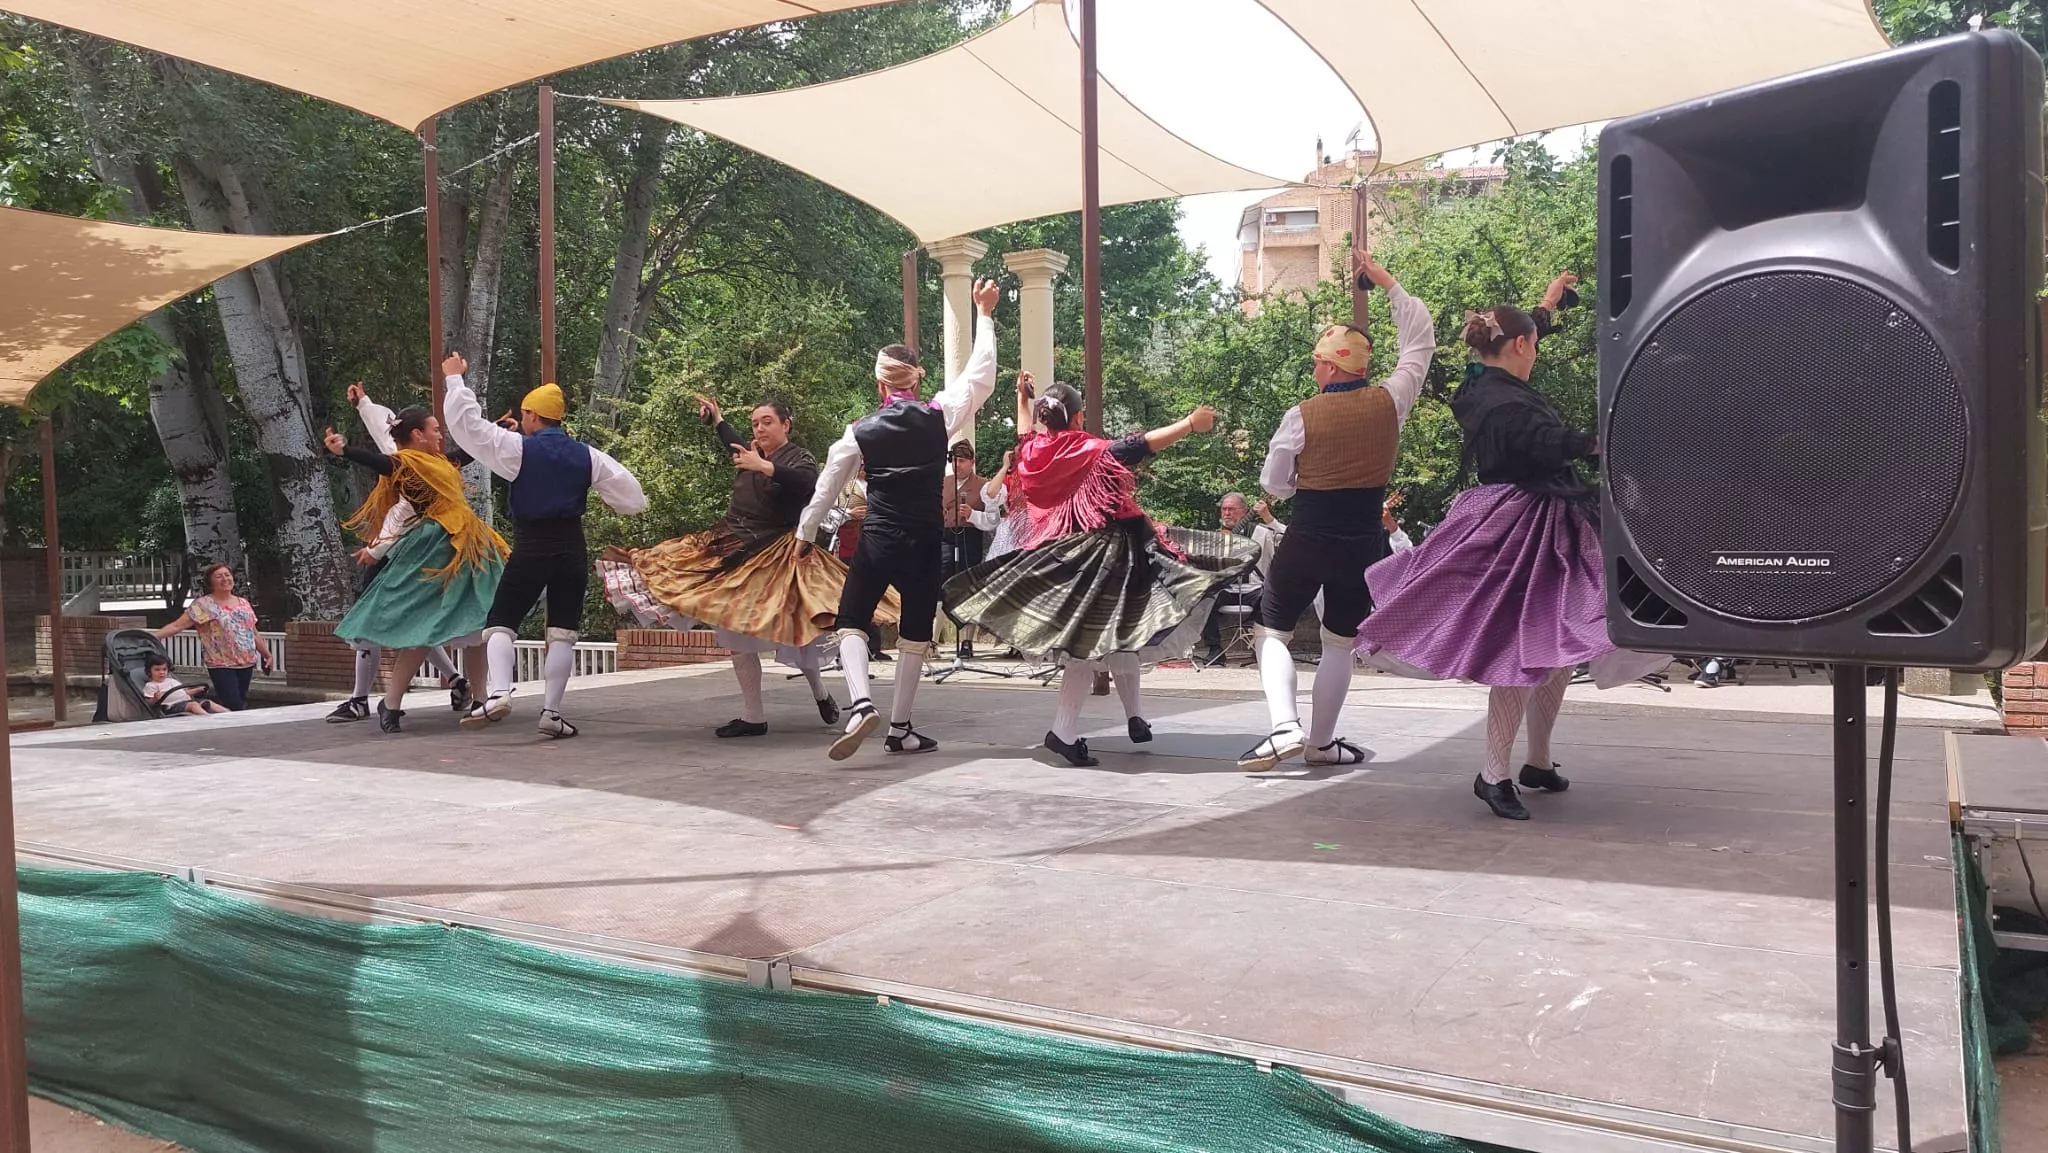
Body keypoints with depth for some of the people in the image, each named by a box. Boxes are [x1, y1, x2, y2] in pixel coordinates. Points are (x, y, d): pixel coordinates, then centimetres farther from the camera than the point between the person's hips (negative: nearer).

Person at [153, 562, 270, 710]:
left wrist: (267, 654, 19)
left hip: (247, 664, 5)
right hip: (222, 666, -5)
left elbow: (254, 634, 19)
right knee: (233, 708, -14)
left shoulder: (244, 604, 11)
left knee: (241, 703, 7)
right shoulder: (203, 604, -5)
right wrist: (152, 635, -21)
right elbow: (177, 626, -9)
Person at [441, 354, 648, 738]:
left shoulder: (518, 448, -6)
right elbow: (631, 495, 5)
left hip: (529, 550, -3)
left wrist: (455, 378, 9)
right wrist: (611, 501, 27)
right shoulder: (586, 456, 4)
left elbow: (466, 423, -4)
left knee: (501, 622, 7)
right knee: (563, 632, 6)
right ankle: (551, 711, 1)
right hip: (572, 551, 3)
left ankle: (499, 692, -14)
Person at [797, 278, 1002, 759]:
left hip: (877, 539, 0)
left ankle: (860, 704, -13)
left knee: (852, 620, 11)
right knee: (916, 632, 11)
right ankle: (900, 729, 13)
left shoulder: (860, 432, -3)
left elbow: (826, 489, 4)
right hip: (925, 542, 1)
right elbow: (981, 377, 4)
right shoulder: (939, 418, -5)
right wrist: (984, 314, 12)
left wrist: (805, 534, 18)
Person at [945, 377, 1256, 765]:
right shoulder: (1092, 452, -12)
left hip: (1056, 555, 6)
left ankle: (1134, 716, 23)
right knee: (1091, 643, -1)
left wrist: (1022, 398, 40)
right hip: (1100, 553, -6)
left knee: (1095, 639, 14)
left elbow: (1026, 437, 25)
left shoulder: (1033, 455, 2)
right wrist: (1190, 423, -12)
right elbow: (1144, 445, -16)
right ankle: (1064, 730, -8)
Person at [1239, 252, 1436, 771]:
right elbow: (1420, 341, 9)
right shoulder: (1389, 403, -4)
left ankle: (1286, 727, -7)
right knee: (1339, 644, 15)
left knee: (1272, 633, 11)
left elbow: (1274, 485, -3)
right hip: (1364, 545, 3)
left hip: (1306, 540, -3)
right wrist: (1385, 281, 13)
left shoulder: (1302, 416, -12)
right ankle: (1321, 744, 22)